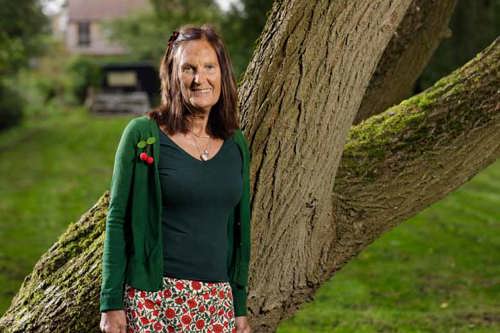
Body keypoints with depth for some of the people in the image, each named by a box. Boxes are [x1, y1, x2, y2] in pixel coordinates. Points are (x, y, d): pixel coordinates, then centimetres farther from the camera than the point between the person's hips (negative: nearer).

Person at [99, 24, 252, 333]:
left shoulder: (236, 144, 8)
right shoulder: (143, 135, -4)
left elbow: (239, 230, 14)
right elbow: (118, 221, -4)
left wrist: (240, 308, 12)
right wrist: (111, 305, -8)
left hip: (217, 301, 4)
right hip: (154, 299, -3)